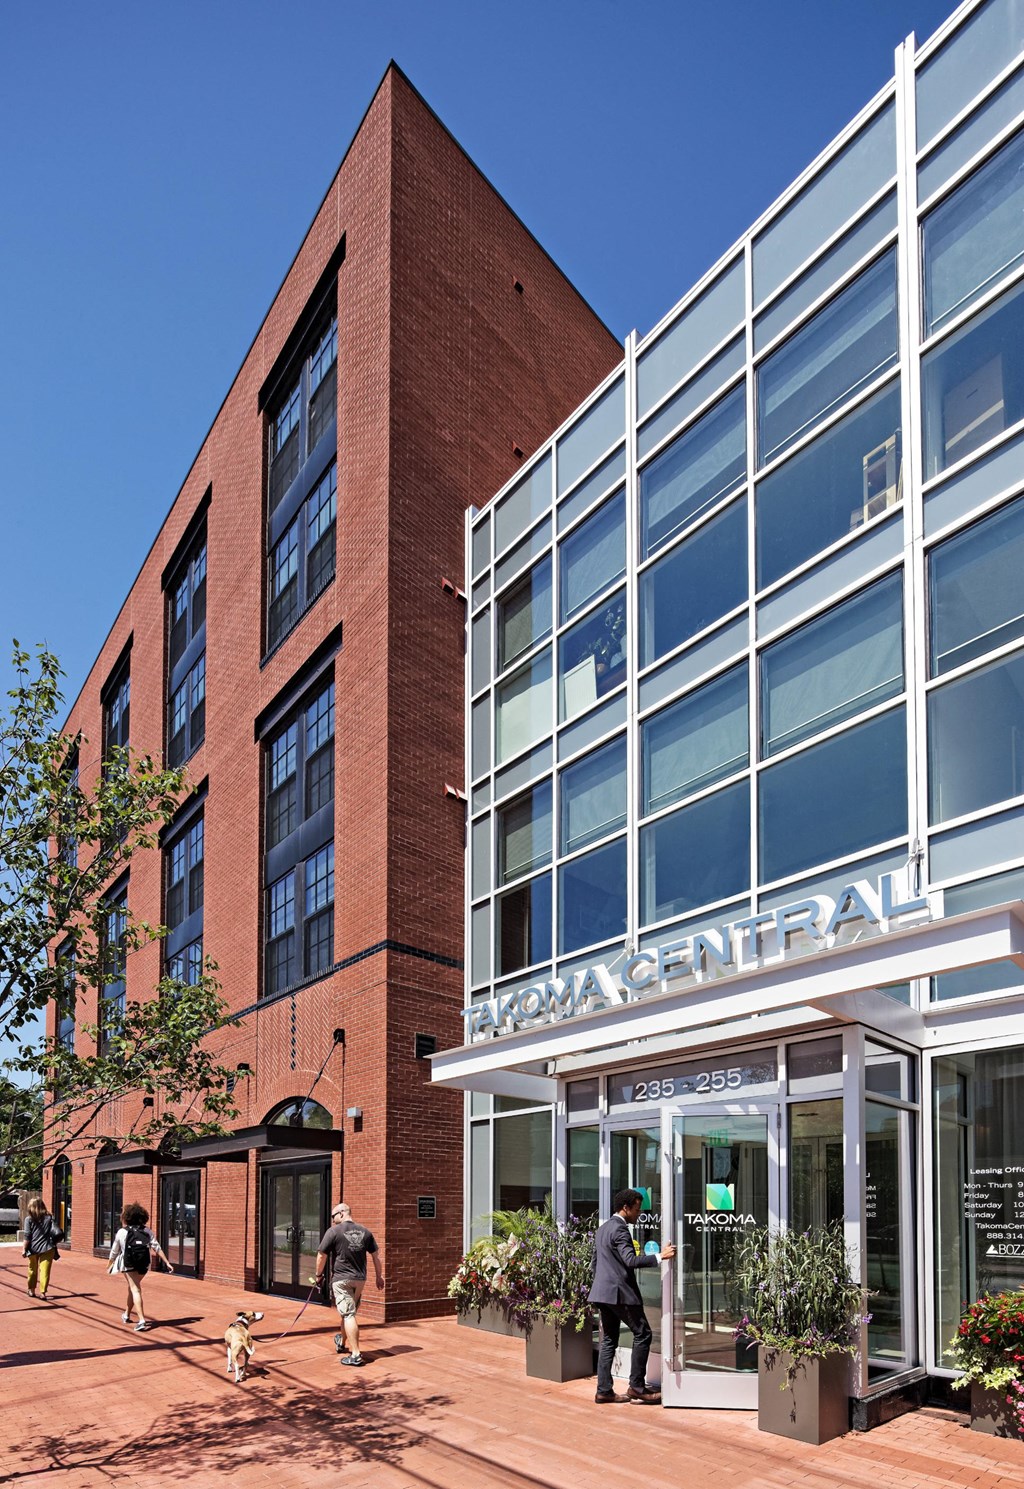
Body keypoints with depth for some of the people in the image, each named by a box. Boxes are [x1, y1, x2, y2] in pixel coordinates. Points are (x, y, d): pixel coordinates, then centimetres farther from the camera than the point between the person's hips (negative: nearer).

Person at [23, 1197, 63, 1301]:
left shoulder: (29, 1220, -2)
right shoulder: (49, 1218, 4)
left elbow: (27, 1237, -6)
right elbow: (57, 1233, -3)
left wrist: (24, 1249, 0)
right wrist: (53, 1242, 10)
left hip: (33, 1249, 0)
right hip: (47, 1248, 0)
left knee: (33, 1270, 18)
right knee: (45, 1271, -1)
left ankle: (31, 1290, 30)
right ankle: (43, 1292, -11)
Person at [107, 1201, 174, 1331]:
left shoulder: (122, 1232, 2)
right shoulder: (147, 1231, 8)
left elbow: (114, 1252, 10)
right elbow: (157, 1248, 0)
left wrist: (110, 1266, 27)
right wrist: (167, 1263, -1)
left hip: (129, 1264, -4)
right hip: (144, 1265, 4)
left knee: (135, 1290, -7)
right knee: (133, 1287, 25)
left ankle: (142, 1321, -22)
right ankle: (127, 1315, 43)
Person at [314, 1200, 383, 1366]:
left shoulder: (333, 1231, -9)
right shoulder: (365, 1232, 6)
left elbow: (321, 1255, -9)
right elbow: (375, 1255, 11)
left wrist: (319, 1274, 6)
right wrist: (379, 1276, 20)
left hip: (341, 1279, -6)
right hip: (360, 1279, 6)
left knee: (348, 1315, -6)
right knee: (349, 1313, 22)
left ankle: (355, 1354, -11)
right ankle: (342, 1343, 40)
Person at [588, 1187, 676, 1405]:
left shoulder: (604, 1228, 17)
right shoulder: (619, 1229, -14)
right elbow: (631, 1260, -25)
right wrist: (659, 1256, -25)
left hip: (603, 1292, 10)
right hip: (620, 1293, -10)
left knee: (608, 1340, 10)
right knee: (642, 1334, -1)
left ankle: (604, 1390, 9)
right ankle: (636, 1386, -1)